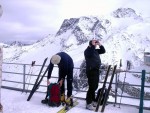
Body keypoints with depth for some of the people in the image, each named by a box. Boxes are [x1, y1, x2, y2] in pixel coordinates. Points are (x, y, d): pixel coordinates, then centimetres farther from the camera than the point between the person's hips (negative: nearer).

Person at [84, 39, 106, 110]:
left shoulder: (95, 50, 15)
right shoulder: (87, 50, -10)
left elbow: (103, 51, 16)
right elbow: (90, 54, -31)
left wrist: (100, 45, 2)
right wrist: (93, 46, -25)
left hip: (96, 70, 9)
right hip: (91, 71, -9)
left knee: (95, 87, 16)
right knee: (92, 87, -8)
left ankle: (92, 100, 30)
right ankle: (88, 103, 0)